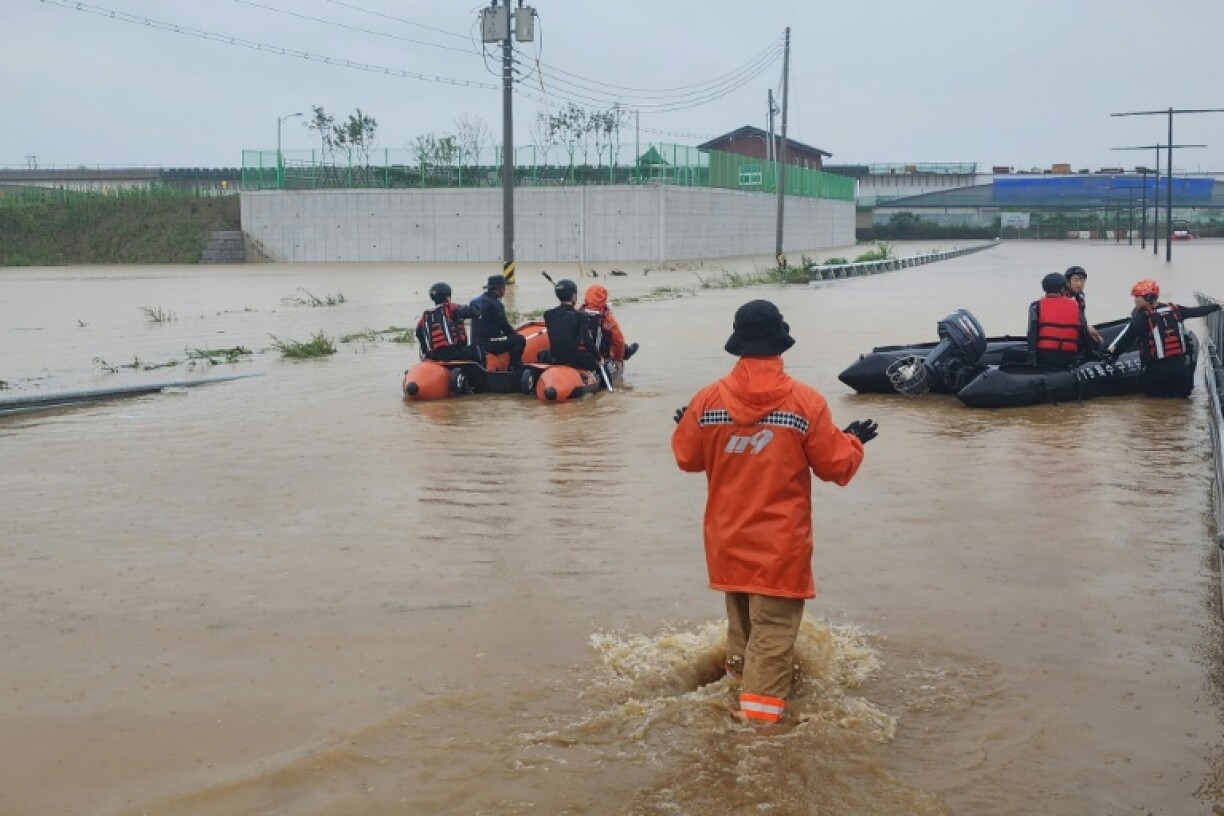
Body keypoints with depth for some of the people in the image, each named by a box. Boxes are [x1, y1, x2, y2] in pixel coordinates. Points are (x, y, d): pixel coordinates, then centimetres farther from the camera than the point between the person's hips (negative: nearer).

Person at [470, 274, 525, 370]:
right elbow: (504, 325, -12)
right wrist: (515, 334, 6)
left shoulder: (477, 301, 15)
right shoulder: (495, 304, -14)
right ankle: (514, 368, -12)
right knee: (519, 340, -16)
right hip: (488, 343, -10)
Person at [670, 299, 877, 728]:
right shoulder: (805, 402, -12)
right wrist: (854, 441, 16)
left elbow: (686, 456, 7)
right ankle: (760, 712, -8)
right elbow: (836, 465, -5)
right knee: (774, 630, -2)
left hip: (728, 541, 4)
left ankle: (739, 683, 38)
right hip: (780, 546, -4)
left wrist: (690, 426, 27)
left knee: (740, 621, 24)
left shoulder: (709, 399, -6)